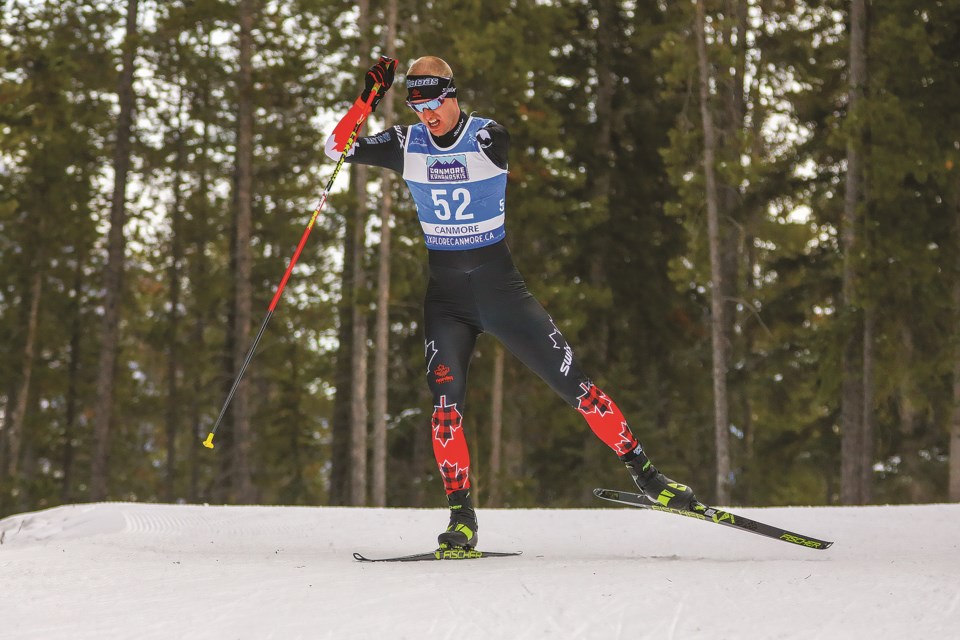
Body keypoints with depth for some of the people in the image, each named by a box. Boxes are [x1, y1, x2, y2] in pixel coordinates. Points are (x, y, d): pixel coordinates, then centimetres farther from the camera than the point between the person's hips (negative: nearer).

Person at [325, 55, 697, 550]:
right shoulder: (407, 144, -1)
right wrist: (368, 99, -14)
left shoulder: (490, 138, -7)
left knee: (573, 384, -3)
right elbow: (337, 149, -2)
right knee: (446, 398, -16)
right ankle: (462, 517, -9)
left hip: (501, 287, -2)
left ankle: (643, 472, 10)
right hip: (444, 295, 2)